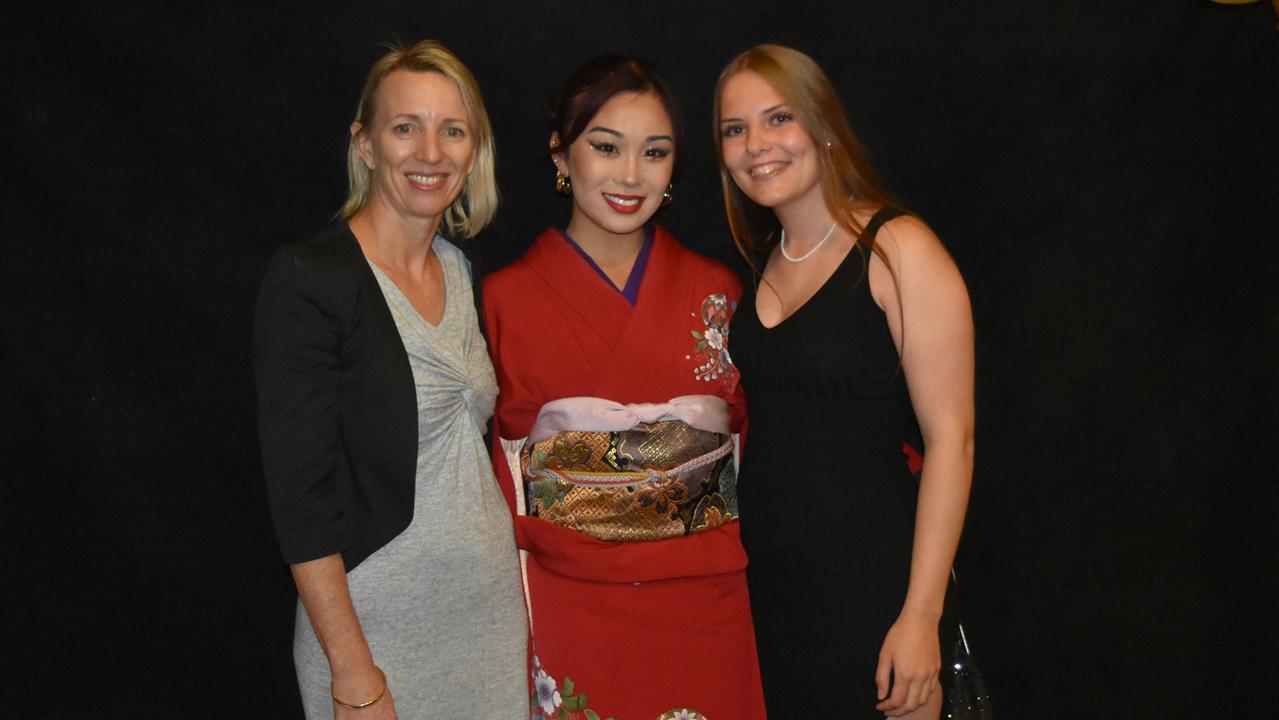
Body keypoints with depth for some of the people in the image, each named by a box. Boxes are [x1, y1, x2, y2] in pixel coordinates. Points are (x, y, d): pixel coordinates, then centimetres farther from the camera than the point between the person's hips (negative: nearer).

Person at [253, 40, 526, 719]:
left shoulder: (463, 272, 6)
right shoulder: (309, 278, -14)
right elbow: (301, 490, -17)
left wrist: (519, 581, 11)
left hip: (491, 605, 6)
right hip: (379, 616, -6)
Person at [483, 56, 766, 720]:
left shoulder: (717, 290, 3)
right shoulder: (505, 298, -2)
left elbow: (747, 439, 10)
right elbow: (499, 460, 3)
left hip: (703, 607, 2)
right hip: (566, 607, -1)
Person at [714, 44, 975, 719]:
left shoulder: (898, 248, -12)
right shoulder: (768, 261, 9)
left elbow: (949, 438, -15)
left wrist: (921, 613, -18)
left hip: (868, 584, -6)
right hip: (765, 581, 6)